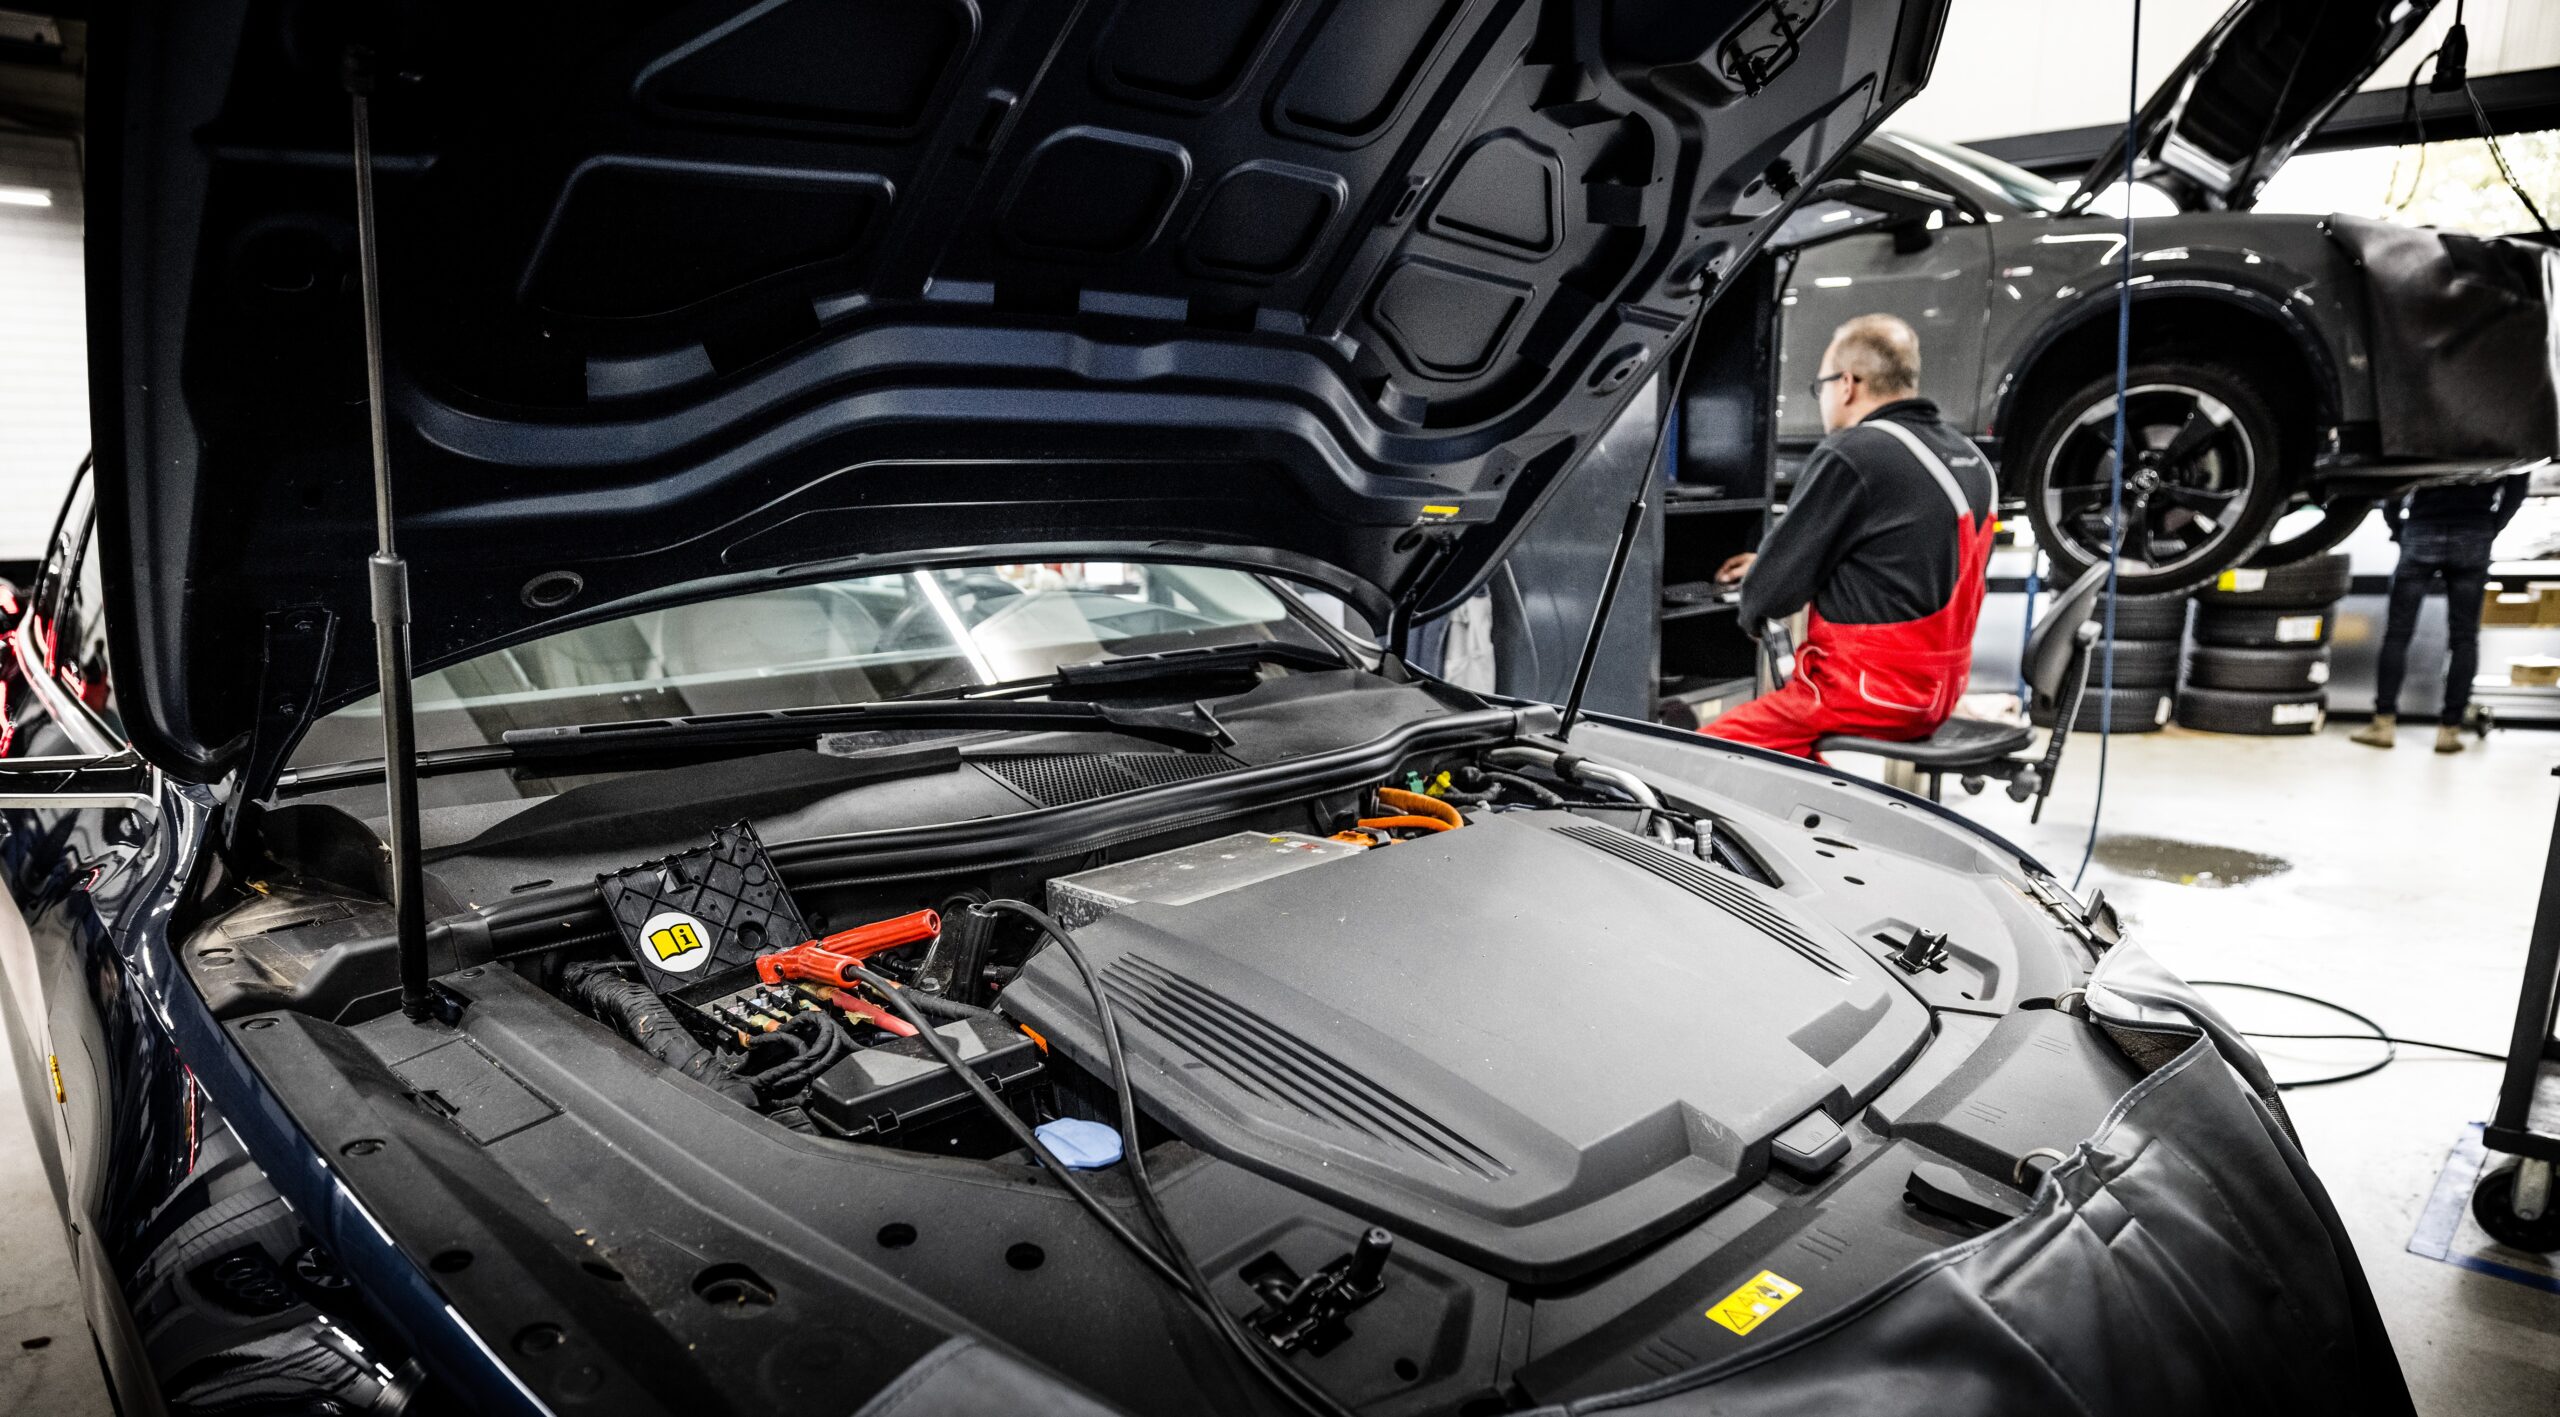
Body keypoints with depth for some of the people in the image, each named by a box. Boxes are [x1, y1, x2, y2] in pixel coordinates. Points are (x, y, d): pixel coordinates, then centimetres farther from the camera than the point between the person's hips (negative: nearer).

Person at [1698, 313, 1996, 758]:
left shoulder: (1852, 457, -17)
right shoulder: (1970, 459, 10)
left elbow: (1778, 585, -12)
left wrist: (1753, 604, 11)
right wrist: (1767, 569, 22)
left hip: (1871, 694, -9)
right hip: (1935, 689, 9)